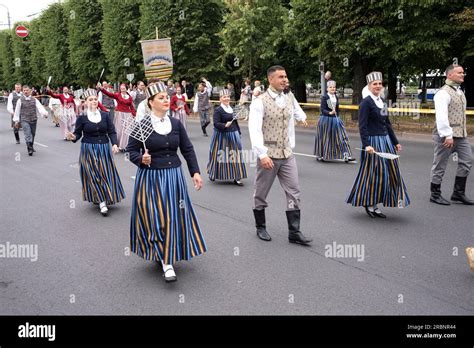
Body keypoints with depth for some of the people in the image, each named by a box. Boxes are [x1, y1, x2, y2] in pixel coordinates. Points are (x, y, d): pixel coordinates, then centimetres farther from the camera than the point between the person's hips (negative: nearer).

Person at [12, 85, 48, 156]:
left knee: (33, 134, 15)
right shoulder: (20, 100, 1)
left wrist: (45, 113, -27)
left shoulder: (34, 100, 5)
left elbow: (40, 107, -8)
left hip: (33, 119, 3)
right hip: (24, 120, -3)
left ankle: (31, 147, 33)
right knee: (28, 135, -12)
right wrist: (16, 120, 5)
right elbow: (17, 111, 6)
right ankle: (29, 149, -13)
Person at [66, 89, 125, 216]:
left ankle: (105, 198, 24)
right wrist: (73, 137, -22)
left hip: (104, 149, 2)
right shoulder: (82, 117, -4)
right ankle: (101, 202, 1)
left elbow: (112, 132, 1)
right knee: (94, 175, -2)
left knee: (106, 173, 6)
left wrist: (114, 144, -14)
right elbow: (78, 133, 0)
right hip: (89, 150, -2)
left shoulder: (104, 115, 1)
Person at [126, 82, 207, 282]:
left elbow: (188, 150, 8)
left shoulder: (176, 124, 4)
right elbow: (131, 150, -2)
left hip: (174, 176, 4)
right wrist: (141, 159, -23)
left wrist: (195, 172, 2)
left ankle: (169, 255, 27)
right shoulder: (142, 125, -7)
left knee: (174, 217, 8)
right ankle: (165, 262, 5)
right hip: (151, 177, -4)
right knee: (156, 219, -2)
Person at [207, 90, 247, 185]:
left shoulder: (232, 109, 12)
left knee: (235, 155, 2)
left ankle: (236, 178, 5)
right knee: (221, 155, 6)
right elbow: (216, 123, -16)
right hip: (222, 136, -6)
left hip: (233, 135, 6)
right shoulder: (218, 110, -9)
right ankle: (212, 174, 27)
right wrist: (225, 125, -31)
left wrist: (238, 133, 16)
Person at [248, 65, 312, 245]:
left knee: (294, 193, 2)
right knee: (261, 194, 10)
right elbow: (255, 130, -22)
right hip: (269, 156, -5)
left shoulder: (290, 97, 6)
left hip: (288, 154, 5)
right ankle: (261, 228, 29)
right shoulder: (260, 102, -14)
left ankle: (294, 232, 10)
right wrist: (262, 154, -30)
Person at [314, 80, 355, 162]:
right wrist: (330, 113, -31)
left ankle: (346, 156, -5)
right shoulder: (324, 97, -9)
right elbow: (322, 110, -15)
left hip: (335, 120, 5)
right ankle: (320, 156, 22)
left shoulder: (336, 98, 9)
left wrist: (337, 118, 17)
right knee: (325, 138, 5)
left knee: (342, 137, -3)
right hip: (326, 119, -5)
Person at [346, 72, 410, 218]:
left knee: (391, 171, 9)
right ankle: (368, 204, 14)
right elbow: (362, 126, -16)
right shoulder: (366, 102, -10)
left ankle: (374, 206, 17)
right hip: (373, 141, -8)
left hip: (385, 140, 8)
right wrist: (366, 145, -25)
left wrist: (395, 142, 20)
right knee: (373, 173, -2)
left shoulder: (382, 102, 14)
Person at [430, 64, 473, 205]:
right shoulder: (443, 93, -14)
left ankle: (458, 193, 18)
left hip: (461, 134, 9)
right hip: (446, 135, -9)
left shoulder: (460, 91, 15)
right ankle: (435, 195, 14)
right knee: (440, 165, 2)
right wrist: (447, 135, -24)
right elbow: (441, 116, -22)